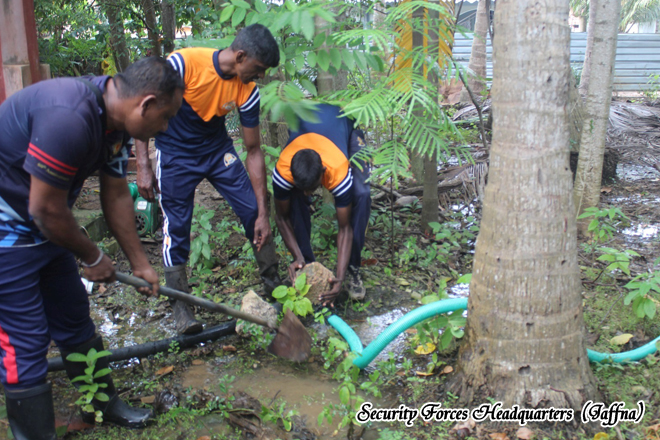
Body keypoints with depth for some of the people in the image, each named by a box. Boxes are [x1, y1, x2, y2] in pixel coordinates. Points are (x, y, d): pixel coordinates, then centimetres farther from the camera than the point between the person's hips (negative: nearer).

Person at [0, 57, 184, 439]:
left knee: (75, 321, 18)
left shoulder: (114, 118, -2)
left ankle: (103, 403, 36)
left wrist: (140, 262, 12)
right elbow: (46, 210, -25)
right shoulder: (69, 118, -33)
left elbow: (117, 196, 7)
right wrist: (94, 259, -9)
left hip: (44, 230, 9)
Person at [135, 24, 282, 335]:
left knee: (253, 212, -3)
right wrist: (143, 167, -21)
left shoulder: (247, 91, -16)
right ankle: (181, 307, 7)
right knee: (176, 227, -6)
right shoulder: (183, 63, -28)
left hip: (218, 149, 4)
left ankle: (274, 284, 15)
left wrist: (263, 212, -10)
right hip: (175, 153, -3)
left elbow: (253, 150, -10)